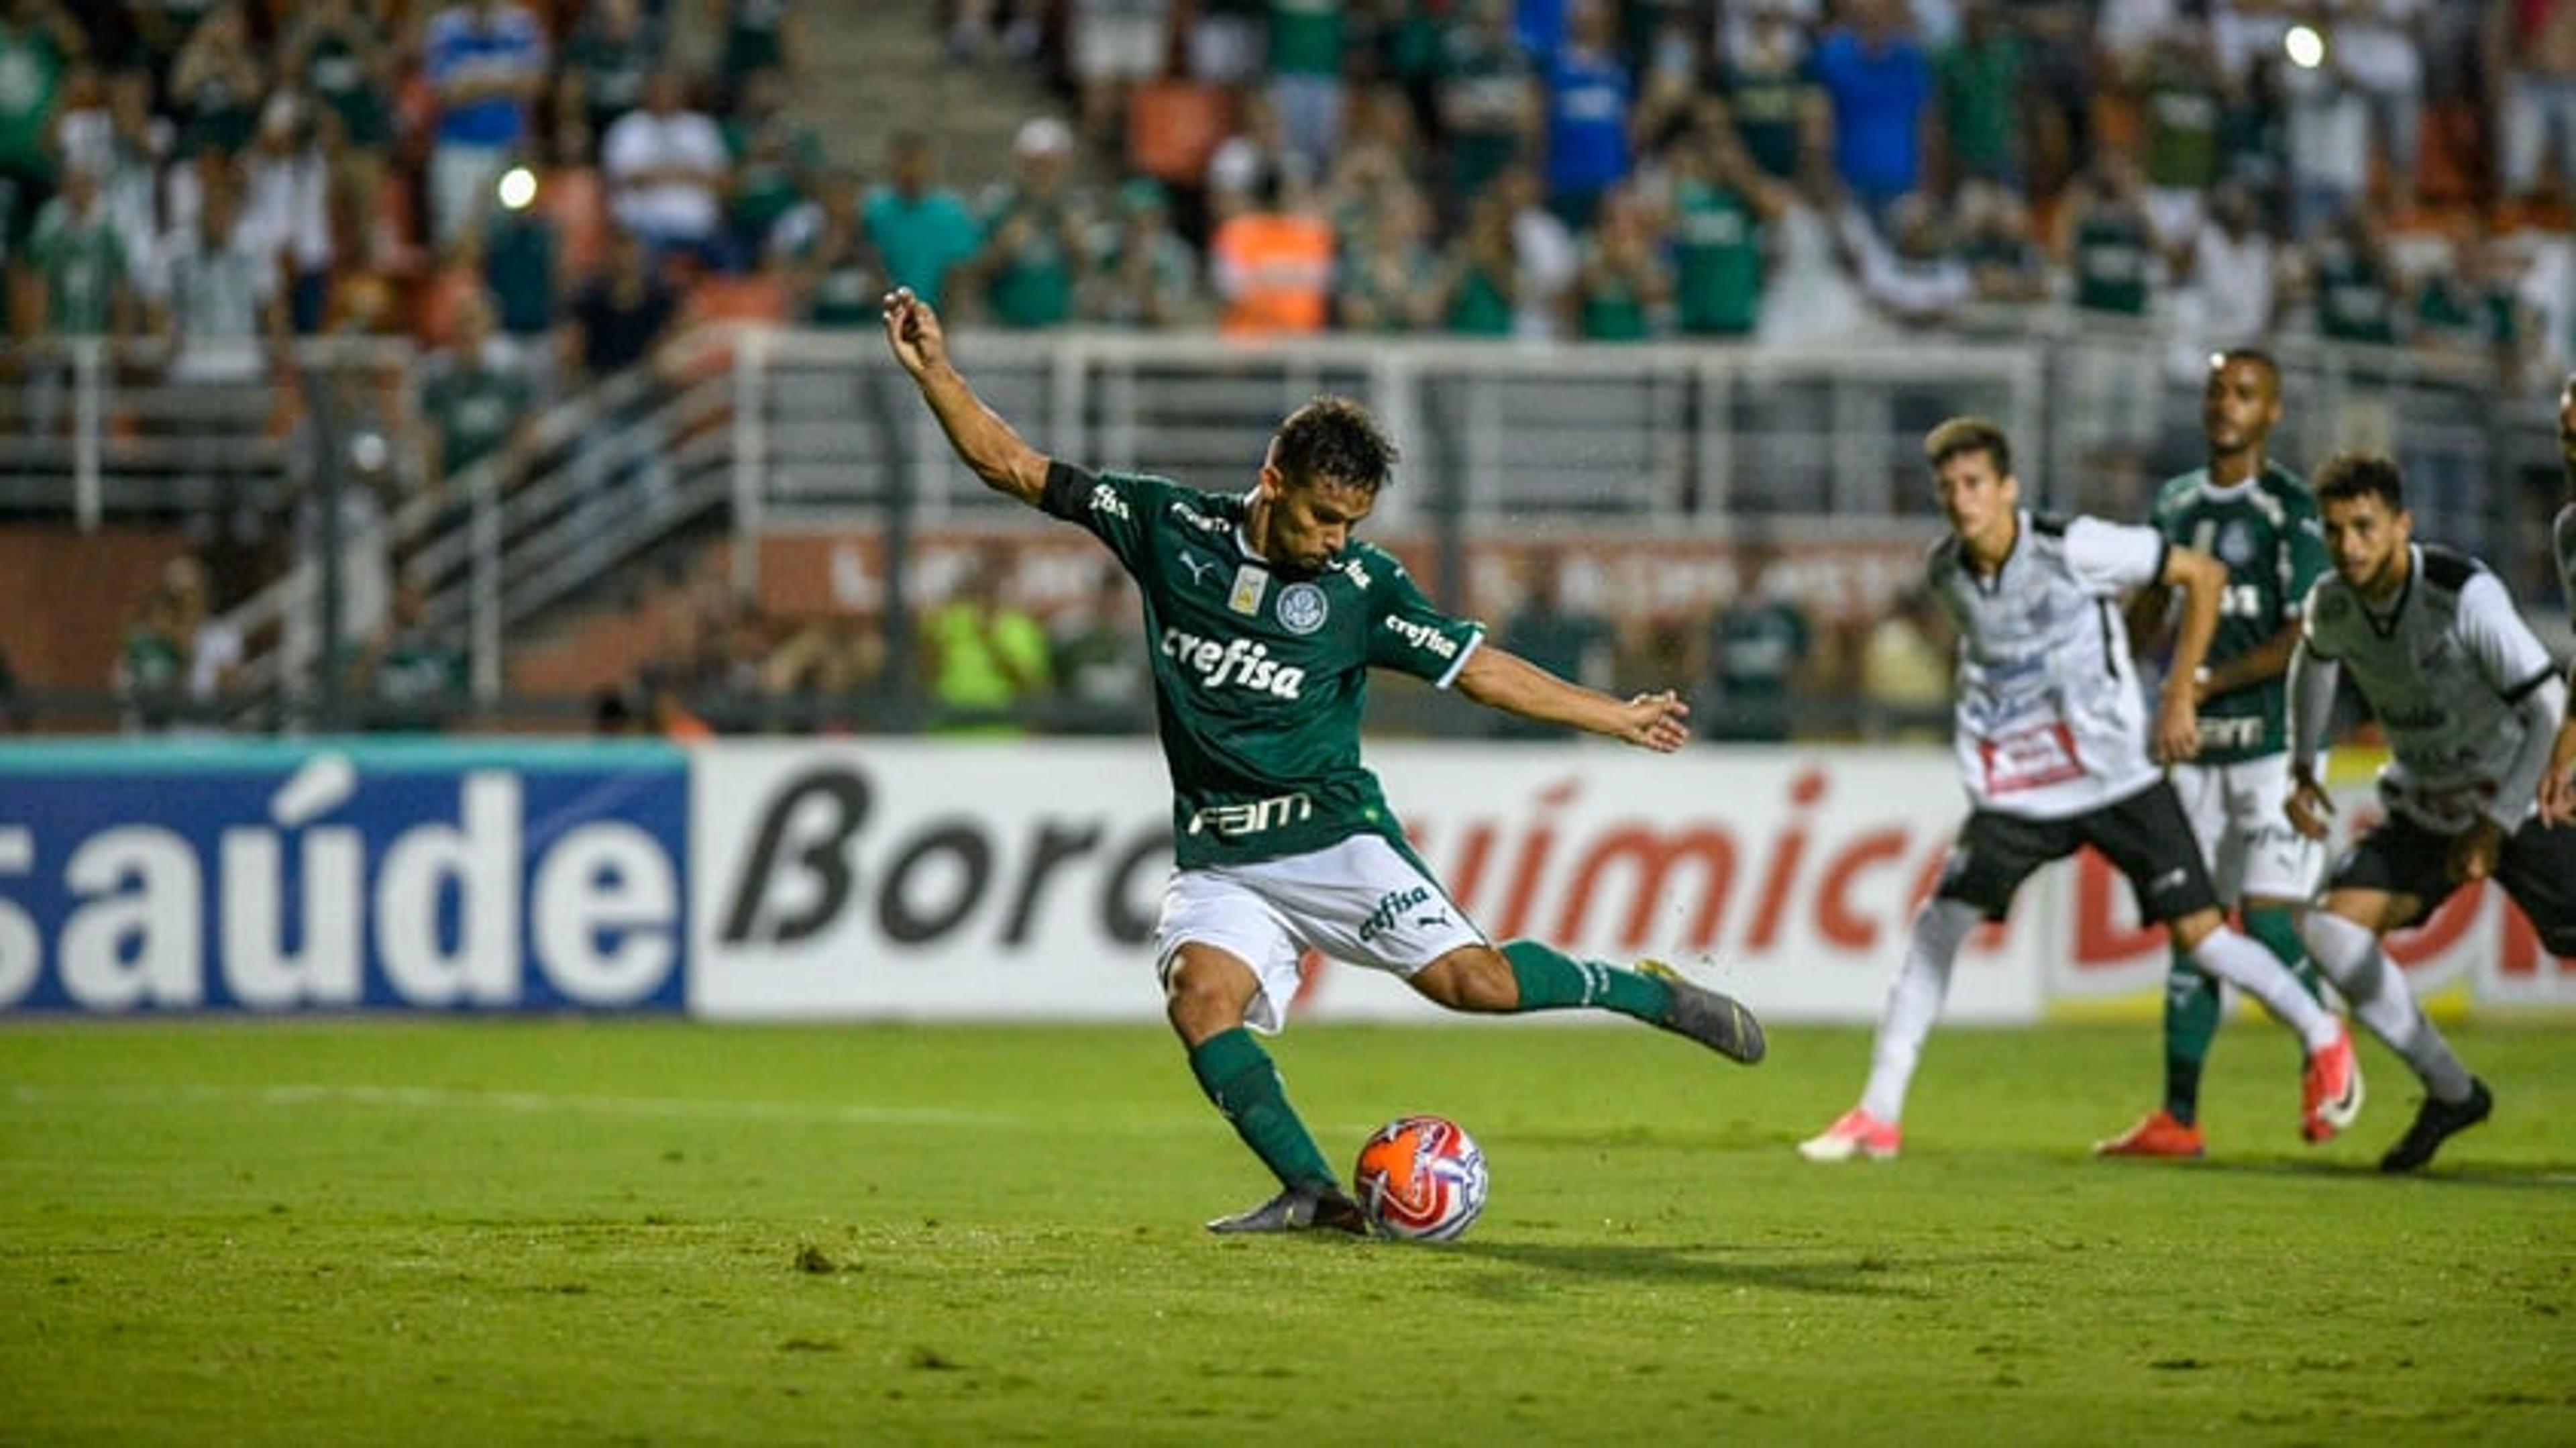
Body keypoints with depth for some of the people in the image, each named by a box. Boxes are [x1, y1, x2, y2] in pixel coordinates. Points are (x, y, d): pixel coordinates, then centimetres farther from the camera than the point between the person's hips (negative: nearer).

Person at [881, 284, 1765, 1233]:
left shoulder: (1362, 586, -1)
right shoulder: (1171, 528, 1)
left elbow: (1480, 670, 6)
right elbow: (1013, 468, 5)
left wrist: (1617, 717, 5)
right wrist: (934, 372, -3)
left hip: (1335, 834, -2)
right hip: (1219, 860, 2)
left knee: (1469, 978, -18)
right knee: (1201, 994, -27)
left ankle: (1647, 993, 6)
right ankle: (1313, 1193, -26)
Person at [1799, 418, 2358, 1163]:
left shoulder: (2072, 548, -17)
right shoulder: (1945, 573, -1)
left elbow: (2203, 574, -9)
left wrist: (2179, 699, -8)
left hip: (2116, 773, -4)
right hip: (2013, 789, 4)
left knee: (2199, 932, -6)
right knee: (1937, 926, -6)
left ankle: (2324, 1039, 18)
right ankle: (1877, 1116, 1)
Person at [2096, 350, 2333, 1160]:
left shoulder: (2290, 509, -8)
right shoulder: (2177, 505, 13)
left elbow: (2310, 637, -14)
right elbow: (2143, 619, 22)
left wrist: (2210, 681, -18)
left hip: (2275, 739, -6)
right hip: (2197, 748, 6)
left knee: (2270, 916, -13)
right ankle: (2179, 1118, 6)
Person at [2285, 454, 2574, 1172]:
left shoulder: (2466, 593, -26)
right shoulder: (2332, 604, -7)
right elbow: (2315, 660, 21)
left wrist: (2498, 826, -22)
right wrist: (2303, 767, 16)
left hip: (2518, 801, -5)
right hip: (2421, 809, 5)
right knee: (2331, 926, -14)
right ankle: (2451, 1092, -1)